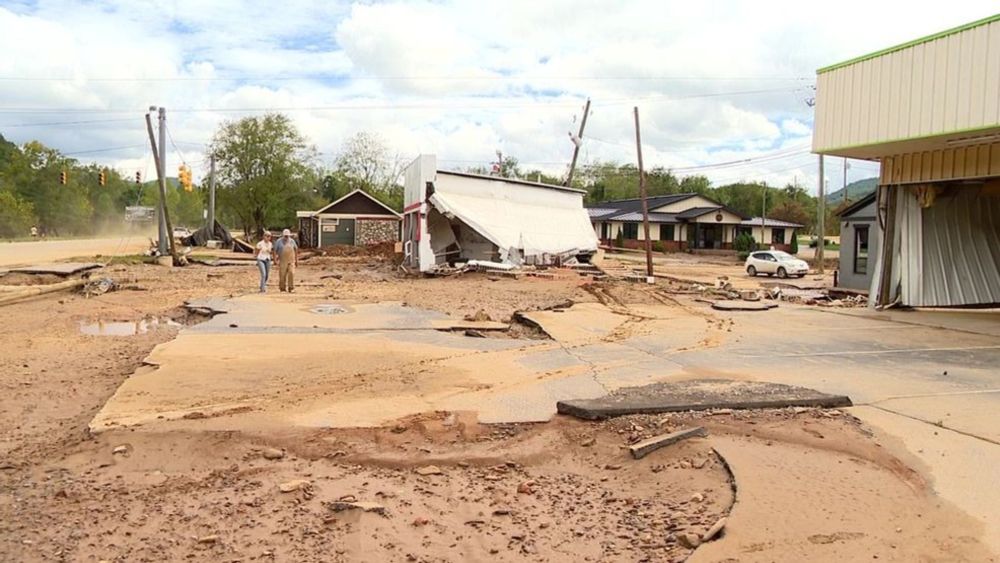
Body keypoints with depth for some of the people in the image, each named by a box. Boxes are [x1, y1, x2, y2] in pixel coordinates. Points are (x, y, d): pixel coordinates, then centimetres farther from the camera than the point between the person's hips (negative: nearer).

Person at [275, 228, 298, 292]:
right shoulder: (279, 241, 0)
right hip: (282, 261, -1)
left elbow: (296, 250, 13)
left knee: (291, 273, -12)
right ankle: (282, 288, 12)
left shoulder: (292, 241, 7)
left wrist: (296, 260, 10)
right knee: (282, 275, -1)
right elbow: (275, 251, 0)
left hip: (291, 261, 1)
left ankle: (291, 288, -7)